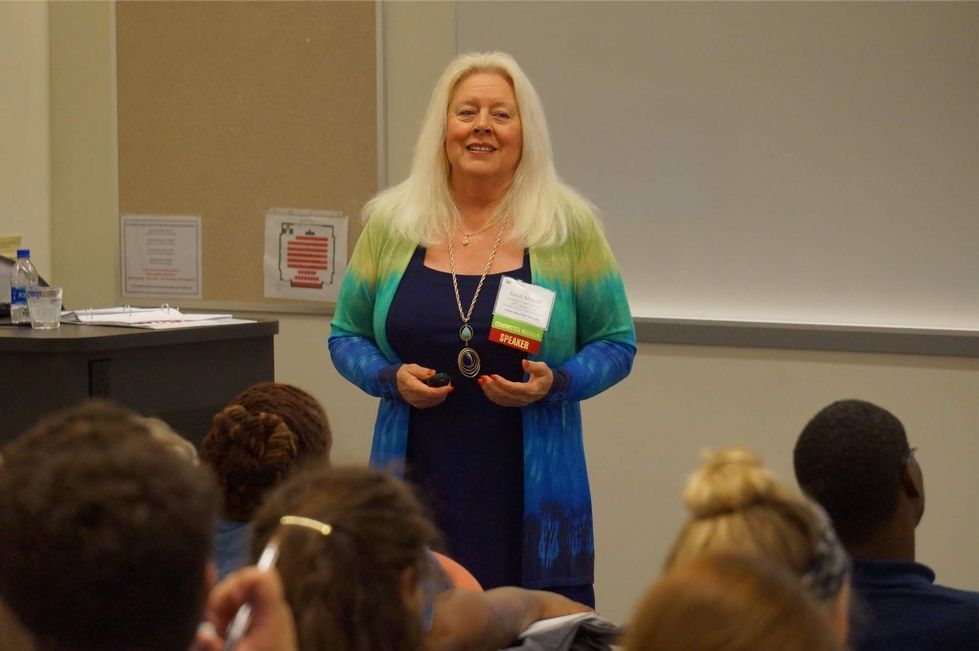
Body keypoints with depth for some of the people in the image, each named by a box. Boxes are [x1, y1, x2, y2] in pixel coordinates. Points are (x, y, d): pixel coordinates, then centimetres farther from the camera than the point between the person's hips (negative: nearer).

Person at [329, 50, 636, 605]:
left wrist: (556, 384, -13)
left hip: (531, 494, -1)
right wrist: (391, 378, -7)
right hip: (416, 483, 1)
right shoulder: (391, 222, 5)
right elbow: (346, 336, 12)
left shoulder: (569, 226, 0)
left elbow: (616, 344, 5)